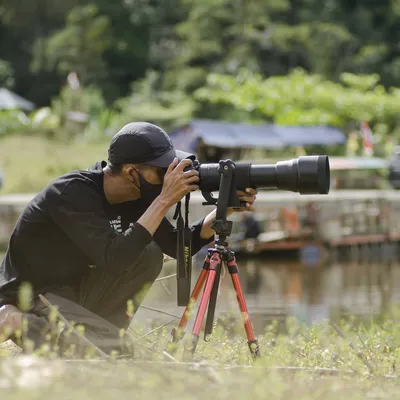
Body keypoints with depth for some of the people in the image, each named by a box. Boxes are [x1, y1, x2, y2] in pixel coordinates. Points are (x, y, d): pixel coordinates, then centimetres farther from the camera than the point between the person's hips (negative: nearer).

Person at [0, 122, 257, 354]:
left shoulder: (132, 197, -1)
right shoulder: (73, 192, -26)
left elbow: (178, 246, 4)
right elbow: (114, 258, -35)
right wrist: (165, 200, -32)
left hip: (72, 291, 8)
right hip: (32, 298, -8)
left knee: (148, 254, -7)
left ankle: (96, 334, -3)